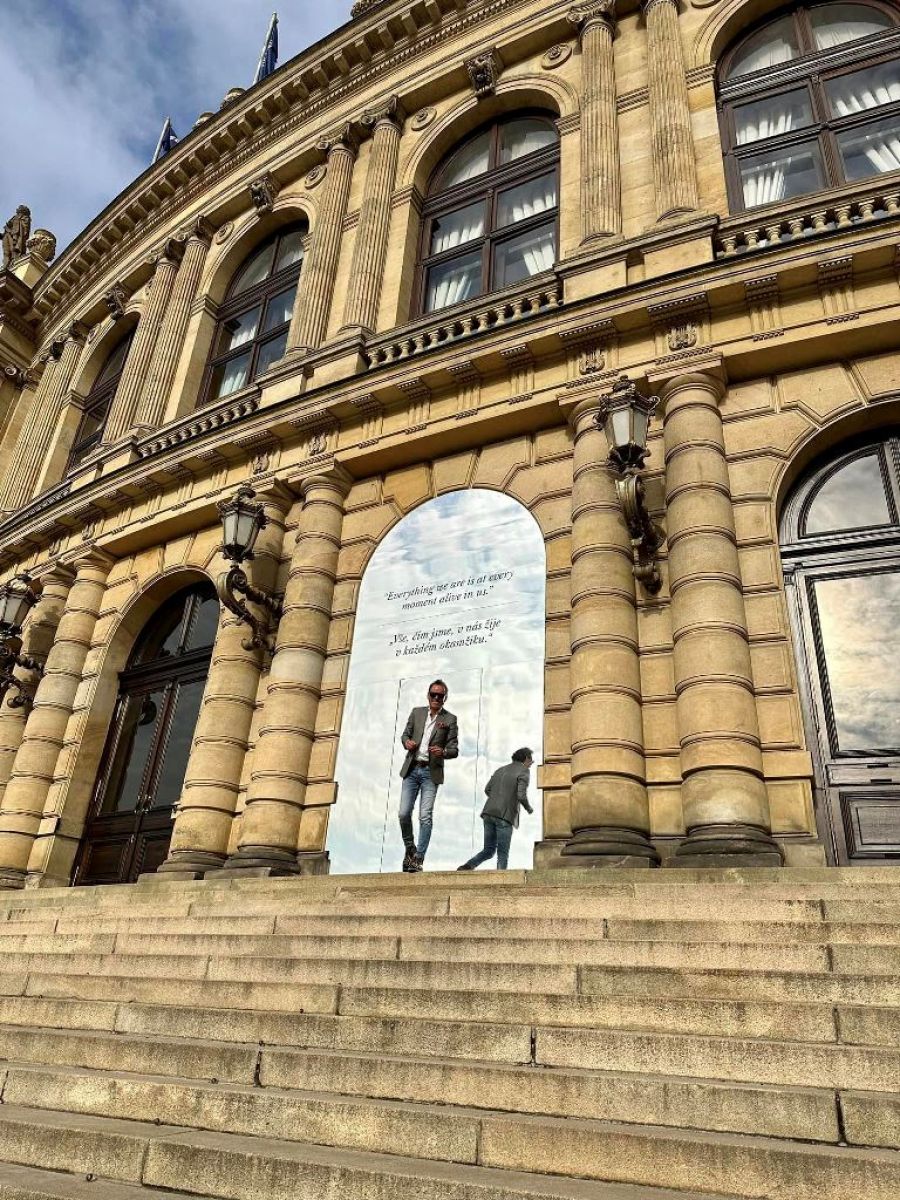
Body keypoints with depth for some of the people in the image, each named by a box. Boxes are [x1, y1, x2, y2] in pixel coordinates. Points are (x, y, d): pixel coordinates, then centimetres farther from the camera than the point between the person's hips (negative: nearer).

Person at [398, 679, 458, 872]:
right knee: (404, 813, -3)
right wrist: (407, 742, -6)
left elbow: (454, 749, 1)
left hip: (431, 772, -2)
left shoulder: (450, 719, 2)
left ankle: (418, 858, -1)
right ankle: (410, 848, 20)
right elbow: (405, 734, 18)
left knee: (425, 817, -8)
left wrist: (443, 751, -21)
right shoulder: (417, 712, 11)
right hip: (411, 770, 3)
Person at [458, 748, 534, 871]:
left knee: (489, 850, 14)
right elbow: (521, 795, -12)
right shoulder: (523, 772, -1)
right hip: (505, 816, -6)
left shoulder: (501, 769, 20)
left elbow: (487, 789, 17)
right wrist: (529, 808, 6)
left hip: (489, 813, 6)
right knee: (502, 854, 0)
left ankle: (467, 867, -5)